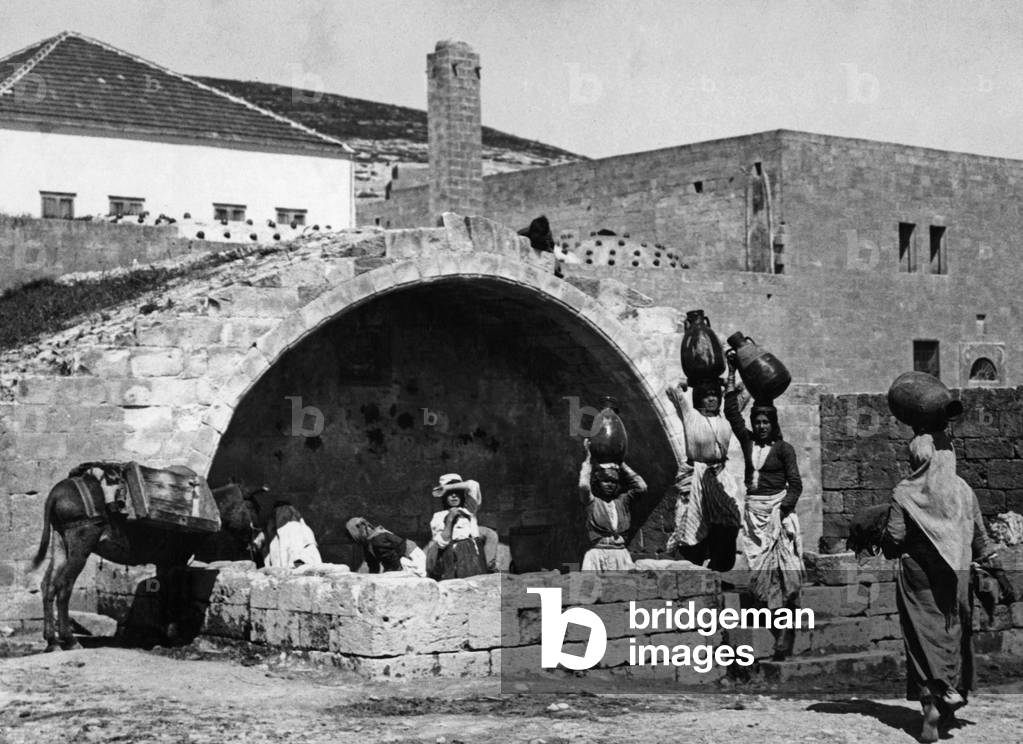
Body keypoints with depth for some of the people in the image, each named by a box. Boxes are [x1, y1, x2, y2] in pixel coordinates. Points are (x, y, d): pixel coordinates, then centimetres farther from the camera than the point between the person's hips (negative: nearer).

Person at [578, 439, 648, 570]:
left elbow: (641, 487, 3)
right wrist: (588, 457, -2)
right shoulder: (592, 502, 4)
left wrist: (621, 464, 10)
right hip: (598, 554, -3)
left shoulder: (622, 501, 14)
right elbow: (583, 485, -15)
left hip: (621, 555, 3)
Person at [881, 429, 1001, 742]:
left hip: (919, 575, -3)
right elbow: (979, 535, 9)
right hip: (956, 575, 3)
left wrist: (890, 550, 13)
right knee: (953, 635, 14)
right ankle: (951, 694, 18)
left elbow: (893, 539, -9)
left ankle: (932, 698, -14)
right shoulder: (964, 490, 1)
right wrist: (989, 557, 27)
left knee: (924, 637, 0)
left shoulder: (905, 493, -8)